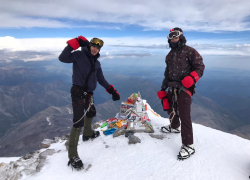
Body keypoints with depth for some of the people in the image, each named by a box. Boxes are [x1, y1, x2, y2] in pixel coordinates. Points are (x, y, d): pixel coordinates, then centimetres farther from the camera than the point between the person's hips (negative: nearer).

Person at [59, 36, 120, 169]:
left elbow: (101, 79, 21)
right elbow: (63, 58, -20)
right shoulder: (79, 55, -5)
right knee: (78, 122, -14)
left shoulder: (96, 63, 15)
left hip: (88, 93, 8)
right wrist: (75, 43, -24)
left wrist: (112, 91, 15)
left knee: (91, 113, 28)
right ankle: (72, 155, -7)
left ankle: (87, 134, 55)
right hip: (78, 92, -8)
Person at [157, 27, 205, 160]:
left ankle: (188, 146, -4)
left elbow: (200, 67, -9)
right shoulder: (170, 55, 18)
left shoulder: (189, 51, -5)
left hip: (184, 88, -8)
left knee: (184, 115, -13)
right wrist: (163, 87, 20)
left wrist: (191, 78, -26)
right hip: (172, 87, 8)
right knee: (169, 107, 22)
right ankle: (174, 127, 49)